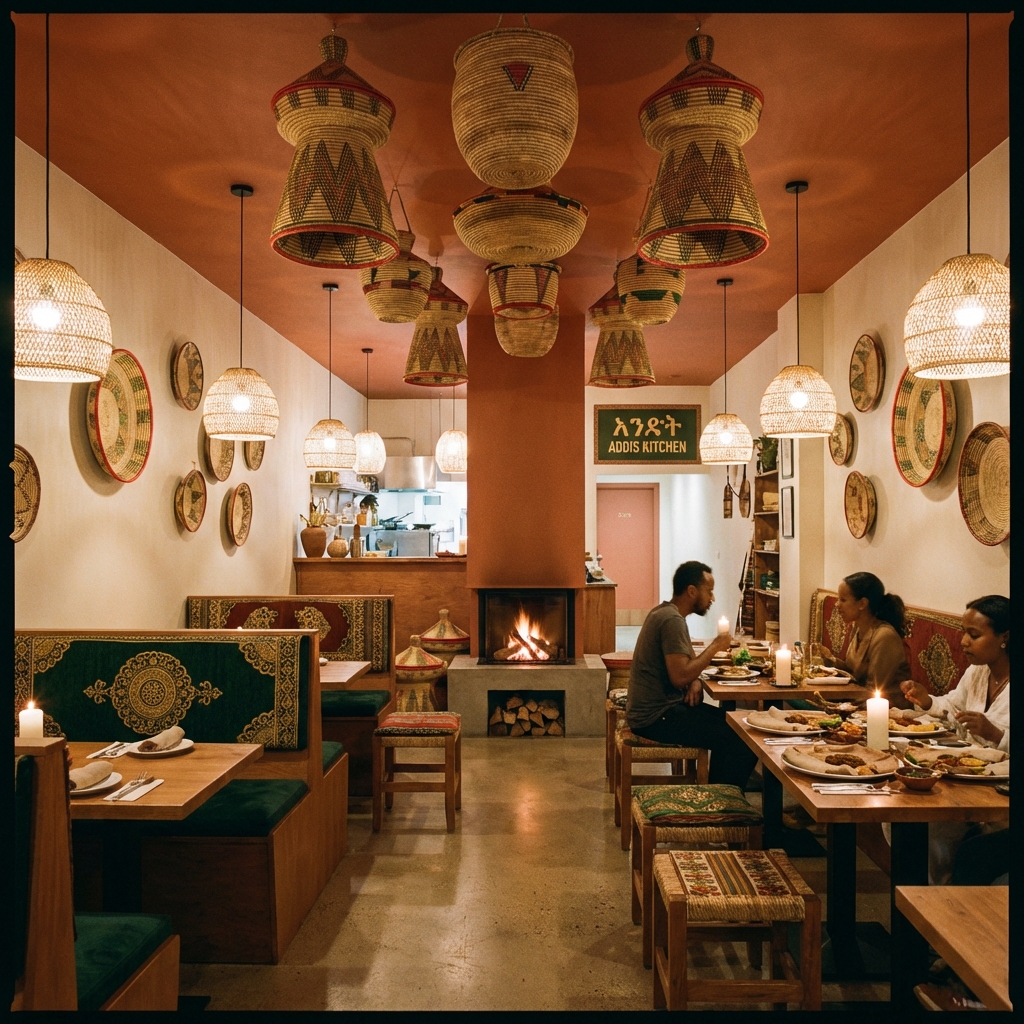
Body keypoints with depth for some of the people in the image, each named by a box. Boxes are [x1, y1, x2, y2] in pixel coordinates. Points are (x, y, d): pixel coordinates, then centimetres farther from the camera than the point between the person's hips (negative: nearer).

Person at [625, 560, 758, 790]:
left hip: (654, 709, 10)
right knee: (744, 742, -12)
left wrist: (695, 680, -2)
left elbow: (683, 664, 20)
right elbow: (679, 677, -27)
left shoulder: (664, 612, 12)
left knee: (729, 723, 18)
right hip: (657, 717, -10)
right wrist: (714, 646, -15)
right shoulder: (672, 620, -19)